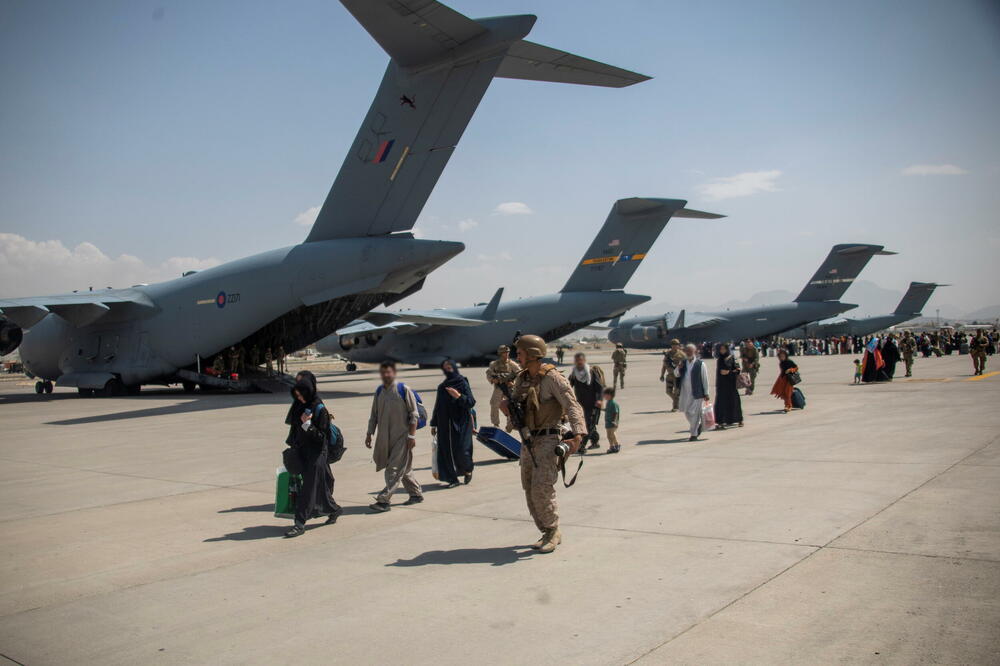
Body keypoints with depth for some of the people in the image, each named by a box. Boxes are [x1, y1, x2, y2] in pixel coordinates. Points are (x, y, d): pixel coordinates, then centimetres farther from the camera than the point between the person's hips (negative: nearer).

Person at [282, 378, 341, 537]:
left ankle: (300, 524, -8)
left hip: (315, 454, -7)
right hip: (301, 450, 7)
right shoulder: (299, 405, 6)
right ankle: (334, 510, 33)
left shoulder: (320, 410, -15)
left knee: (309, 487, -7)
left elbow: (321, 436, -16)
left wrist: (307, 424, -26)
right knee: (319, 485, 15)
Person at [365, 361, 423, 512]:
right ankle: (416, 494, 28)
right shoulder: (379, 392, 8)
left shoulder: (403, 390, -9)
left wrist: (411, 435, -13)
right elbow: (374, 415, 16)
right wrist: (370, 433, 9)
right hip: (385, 437, 6)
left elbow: (414, 414, -9)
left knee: (394, 469, -8)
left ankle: (383, 500, -10)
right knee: (403, 468, 15)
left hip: (401, 437, -6)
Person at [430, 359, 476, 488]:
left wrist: (459, 396, -23)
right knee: (446, 451, 0)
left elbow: (471, 403, -8)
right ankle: (452, 479, 8)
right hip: (445, 424, 5)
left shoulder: (462, 383, -4)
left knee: (461, 450, -6)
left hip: (460, 424, -5)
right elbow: (437, 406, 15)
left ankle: (468, 470, 23)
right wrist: (434, 424, 14)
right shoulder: (441, 387, 11)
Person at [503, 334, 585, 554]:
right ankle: (549, 534, 20)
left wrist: (577, 435, -31)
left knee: (542, 490, -14)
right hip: (527, 442, 8)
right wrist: (506, 404, -4)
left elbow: (573, 406, -18)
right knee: (530, 492, 8)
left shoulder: (553, 378, -12)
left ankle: (552, 532, 4)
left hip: (548, 440, -8)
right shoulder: (522, 379, 11)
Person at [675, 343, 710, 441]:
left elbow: (705, 379, -4)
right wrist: (678, 368, -9)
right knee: (687, 413, 12)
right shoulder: (683, 363, 9)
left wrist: (706, 394, -6)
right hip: (685, 393, 5)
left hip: (697, 393, -5)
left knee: (694, 413, -4)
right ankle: (698, 425, 36)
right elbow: (676, 374, 14)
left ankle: (694, 435, 4)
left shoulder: (700, 364, -5)